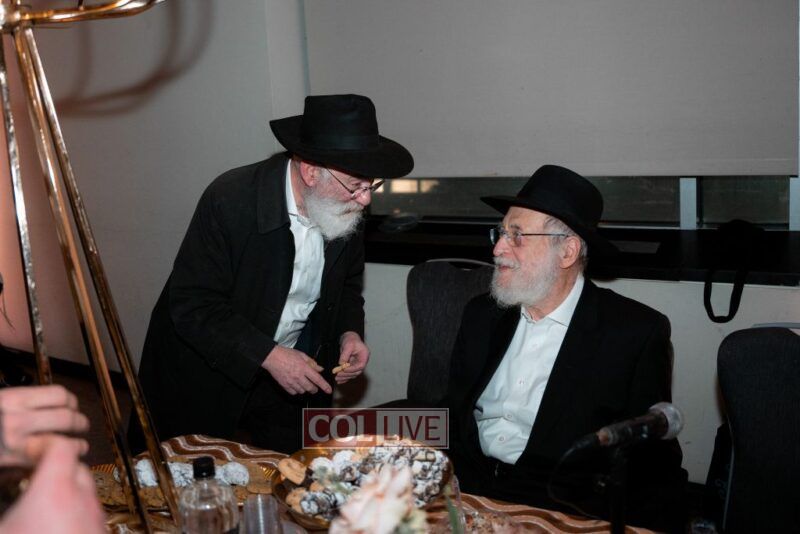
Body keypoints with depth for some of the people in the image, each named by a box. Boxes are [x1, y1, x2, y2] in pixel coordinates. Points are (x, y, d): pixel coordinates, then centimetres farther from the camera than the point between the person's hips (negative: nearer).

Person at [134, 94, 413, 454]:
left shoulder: (346, 210, -9)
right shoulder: (230, 199, -25)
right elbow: (191, 305, -23)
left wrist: (350, 332, -10)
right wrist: (268, 356, -29)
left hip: (291, 370, 4)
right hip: (208, 370, -4)